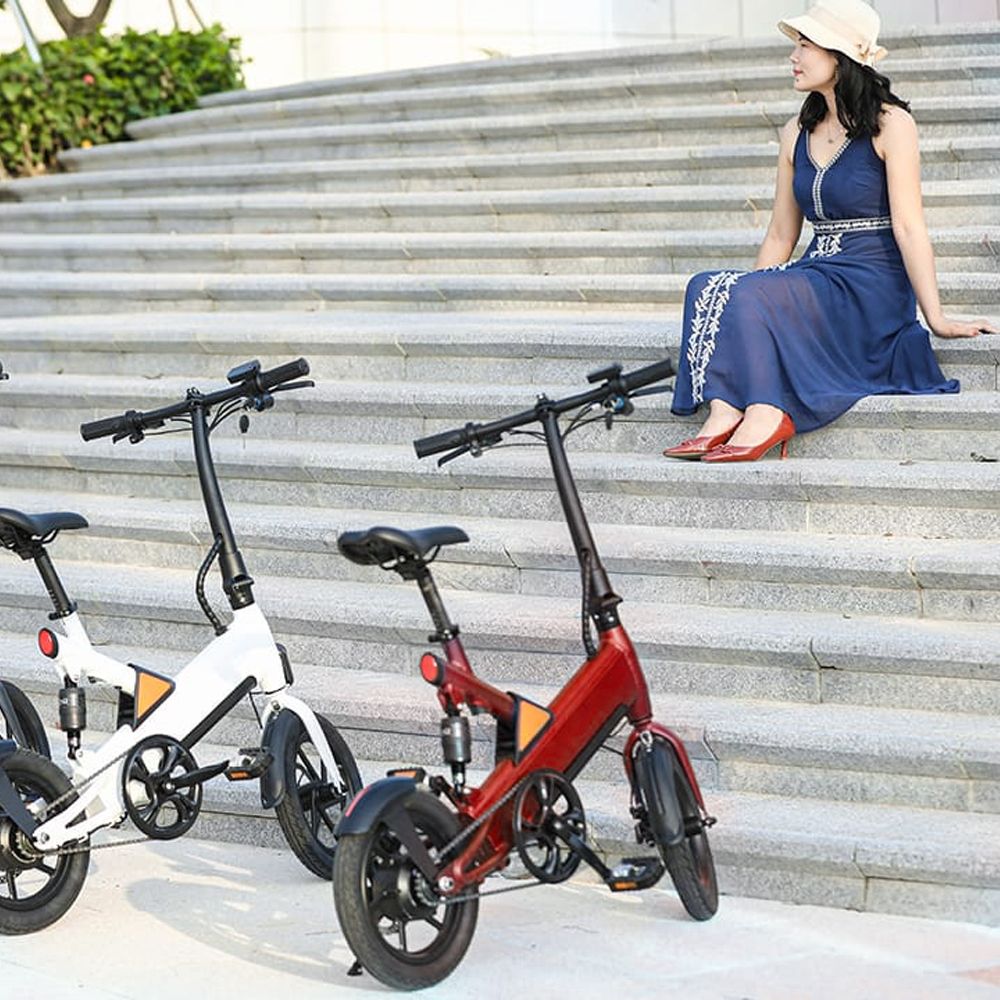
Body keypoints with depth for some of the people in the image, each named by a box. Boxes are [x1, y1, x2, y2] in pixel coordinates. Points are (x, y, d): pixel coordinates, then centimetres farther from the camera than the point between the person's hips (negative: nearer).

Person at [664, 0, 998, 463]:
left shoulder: (889, 124, -5)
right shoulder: (797, 133, 15)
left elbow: (907, 226, -11)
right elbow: (781, 235, 17)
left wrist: (935, 318, -16)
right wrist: (746, 299, 10)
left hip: (871, 288, -6)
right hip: (815, 278, 6)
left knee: (750, 294, -29)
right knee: (707, 286, -21)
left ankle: (762, 415, -32)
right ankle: (724, 414, -35)